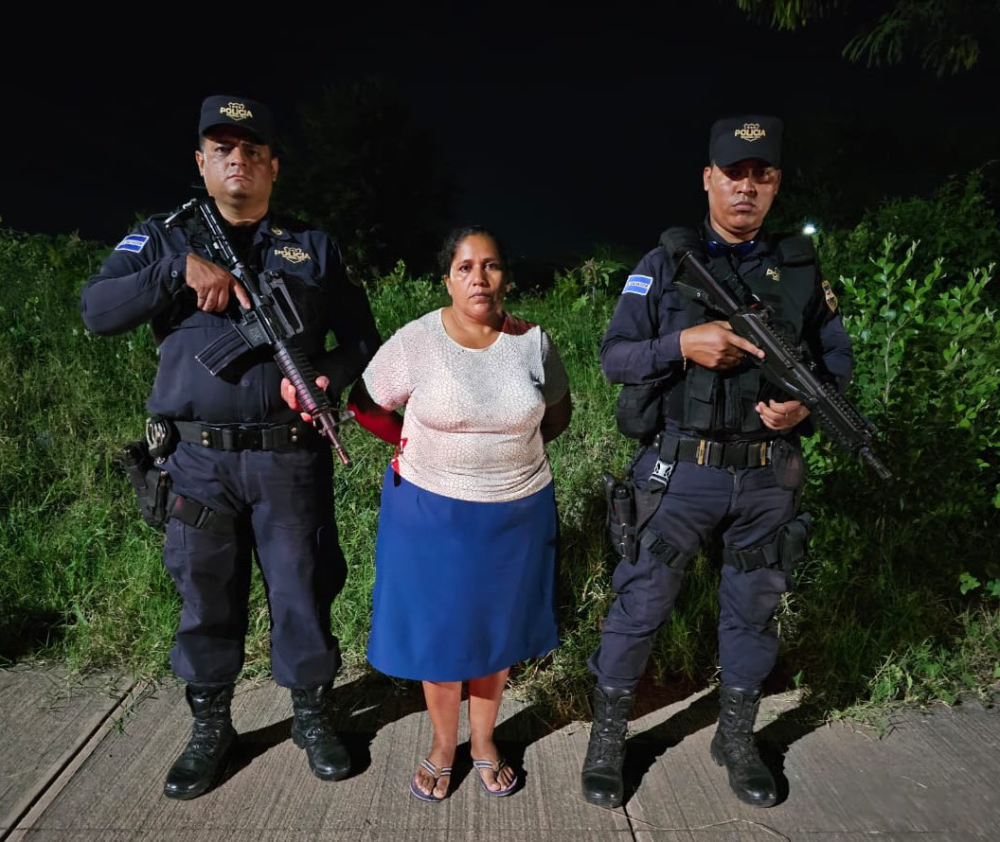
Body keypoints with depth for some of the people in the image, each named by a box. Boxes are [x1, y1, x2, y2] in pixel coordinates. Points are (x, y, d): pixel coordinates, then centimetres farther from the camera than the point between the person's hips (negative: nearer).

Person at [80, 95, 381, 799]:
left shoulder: (313, 249, 10)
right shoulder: (163, 240, 10)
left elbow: (363, 339, 10)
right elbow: (97, 311, -3)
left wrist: (328, 375, -11)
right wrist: (183, 270, -15)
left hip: (291, 458, 0)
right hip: (198, 460, 1)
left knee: (303, 589, 8)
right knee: (206, 595, 12)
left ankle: (313, 715, 29)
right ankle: (210, 728, 32)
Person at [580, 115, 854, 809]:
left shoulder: (802, 268, 6)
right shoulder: (664, 264, -1)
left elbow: (838, 358, 11)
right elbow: (614, 355, -4)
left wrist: (807, 404, -10)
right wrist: (683, 345, -21)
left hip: (769, 478, 3)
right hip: (680, 473, -3)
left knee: (753, 611, 16)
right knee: (640, 605, 6)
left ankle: (737, 740, 39)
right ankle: (608, 737, 27)